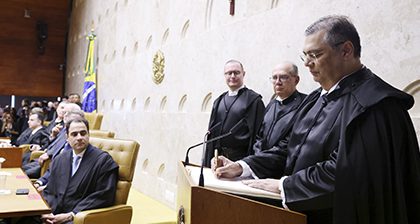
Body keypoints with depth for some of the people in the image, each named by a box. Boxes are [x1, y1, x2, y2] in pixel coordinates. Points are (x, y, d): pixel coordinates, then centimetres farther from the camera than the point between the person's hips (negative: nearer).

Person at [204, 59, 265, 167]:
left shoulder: (254, 100, -5)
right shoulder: (219, 101, 12)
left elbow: (256, 133, -9)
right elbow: (211, 131, 14)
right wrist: (207, 161, 11)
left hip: (240, 157, -5)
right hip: (218, 157, 5)